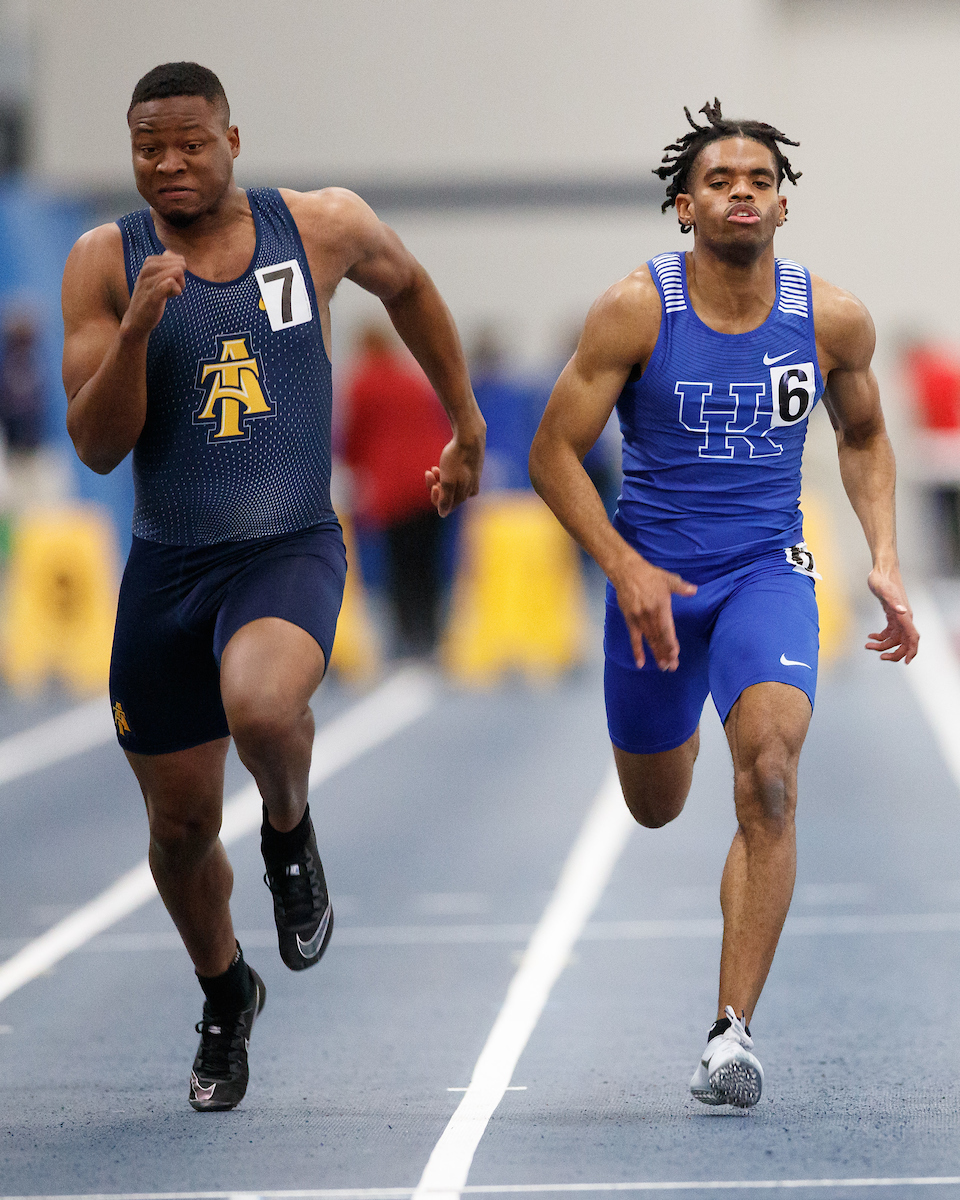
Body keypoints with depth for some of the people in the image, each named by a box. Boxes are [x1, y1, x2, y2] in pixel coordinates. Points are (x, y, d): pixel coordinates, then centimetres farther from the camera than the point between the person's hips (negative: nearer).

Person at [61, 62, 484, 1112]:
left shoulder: (322, 228, -3)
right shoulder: (107, 262, -3)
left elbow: (407, 287, 20)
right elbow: (96, 446, -8)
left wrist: (466, 428, 26)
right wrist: (138, 326, -23)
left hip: (290, 553, -2)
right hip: (165, 568, 2)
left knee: (262, 709, -35)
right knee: (179, 822, 10)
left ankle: (290, 832, 1)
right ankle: (225, 996, 40)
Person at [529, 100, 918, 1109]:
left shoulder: (832, 318, -6)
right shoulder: (635, 311, -13)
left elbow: (863, 436, 14)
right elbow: (555, 452, -8)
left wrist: (884, 560, 1)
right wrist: (626, 570, -19)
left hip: (768, 570, 0)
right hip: (653, 576, 0)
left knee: (769, 781, -24)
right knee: (655, 807, 17)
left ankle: (732, 1034, -23)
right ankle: (679, 722, 59)